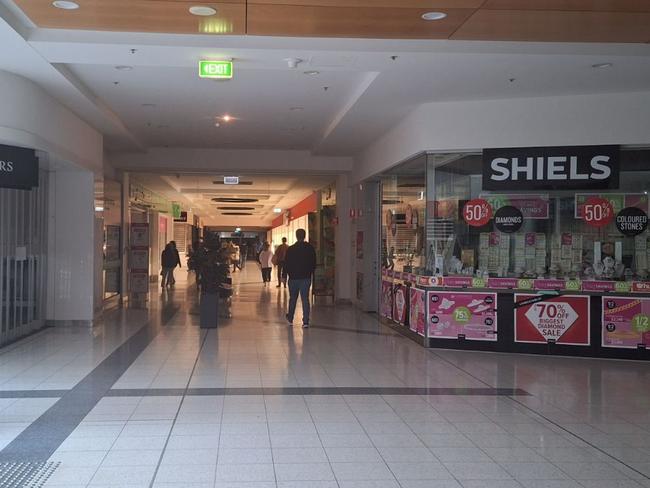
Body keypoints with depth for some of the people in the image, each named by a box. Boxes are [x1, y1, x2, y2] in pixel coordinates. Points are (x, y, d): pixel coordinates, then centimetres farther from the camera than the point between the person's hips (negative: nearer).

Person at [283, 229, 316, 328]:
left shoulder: (290, 249, -5)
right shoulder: (310, 248, -1)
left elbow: (286, 264, -2)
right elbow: (314, 263, 6)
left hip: (294, 277, 0)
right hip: (306, 278, 0)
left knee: (292, 299, 15)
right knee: (305, 299, -1)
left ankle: (290, 319, 26)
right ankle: (305, 322, -6)